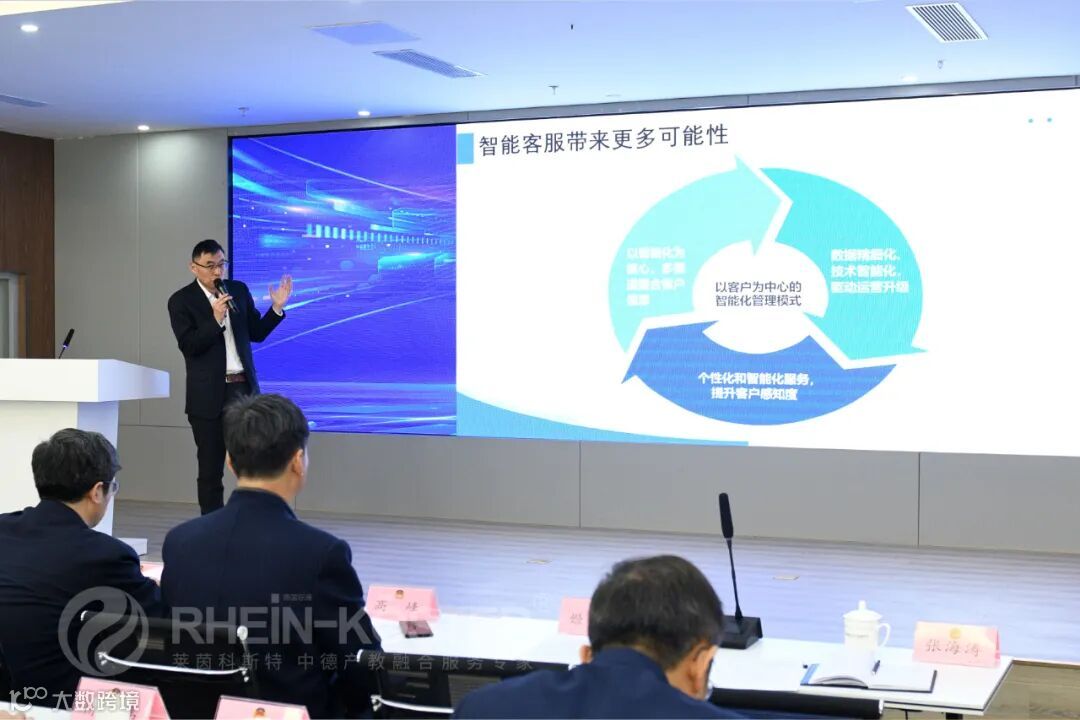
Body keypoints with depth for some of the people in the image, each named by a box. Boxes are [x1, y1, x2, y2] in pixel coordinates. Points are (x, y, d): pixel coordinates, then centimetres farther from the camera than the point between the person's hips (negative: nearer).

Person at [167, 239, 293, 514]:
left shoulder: (239, 290, 8)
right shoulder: (181, 301, -5)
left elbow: (256, 333, 11)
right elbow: (188, 346, -13)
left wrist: (277, 308, -2)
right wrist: (215, 320, -24)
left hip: (244, 388, 3)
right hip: (209, 396, -3)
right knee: (210, 468, 4)